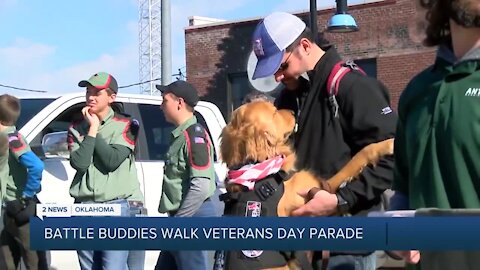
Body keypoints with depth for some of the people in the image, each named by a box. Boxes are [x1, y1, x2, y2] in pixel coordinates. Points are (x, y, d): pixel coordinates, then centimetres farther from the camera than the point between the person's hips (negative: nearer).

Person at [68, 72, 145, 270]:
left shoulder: (125, 125, 2)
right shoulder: (77, 129, 11)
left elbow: (112, 161, -12)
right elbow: (79, 163, -5)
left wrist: (95, 129, -6)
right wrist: (92, 129, -4)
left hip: (118, 207, -4)